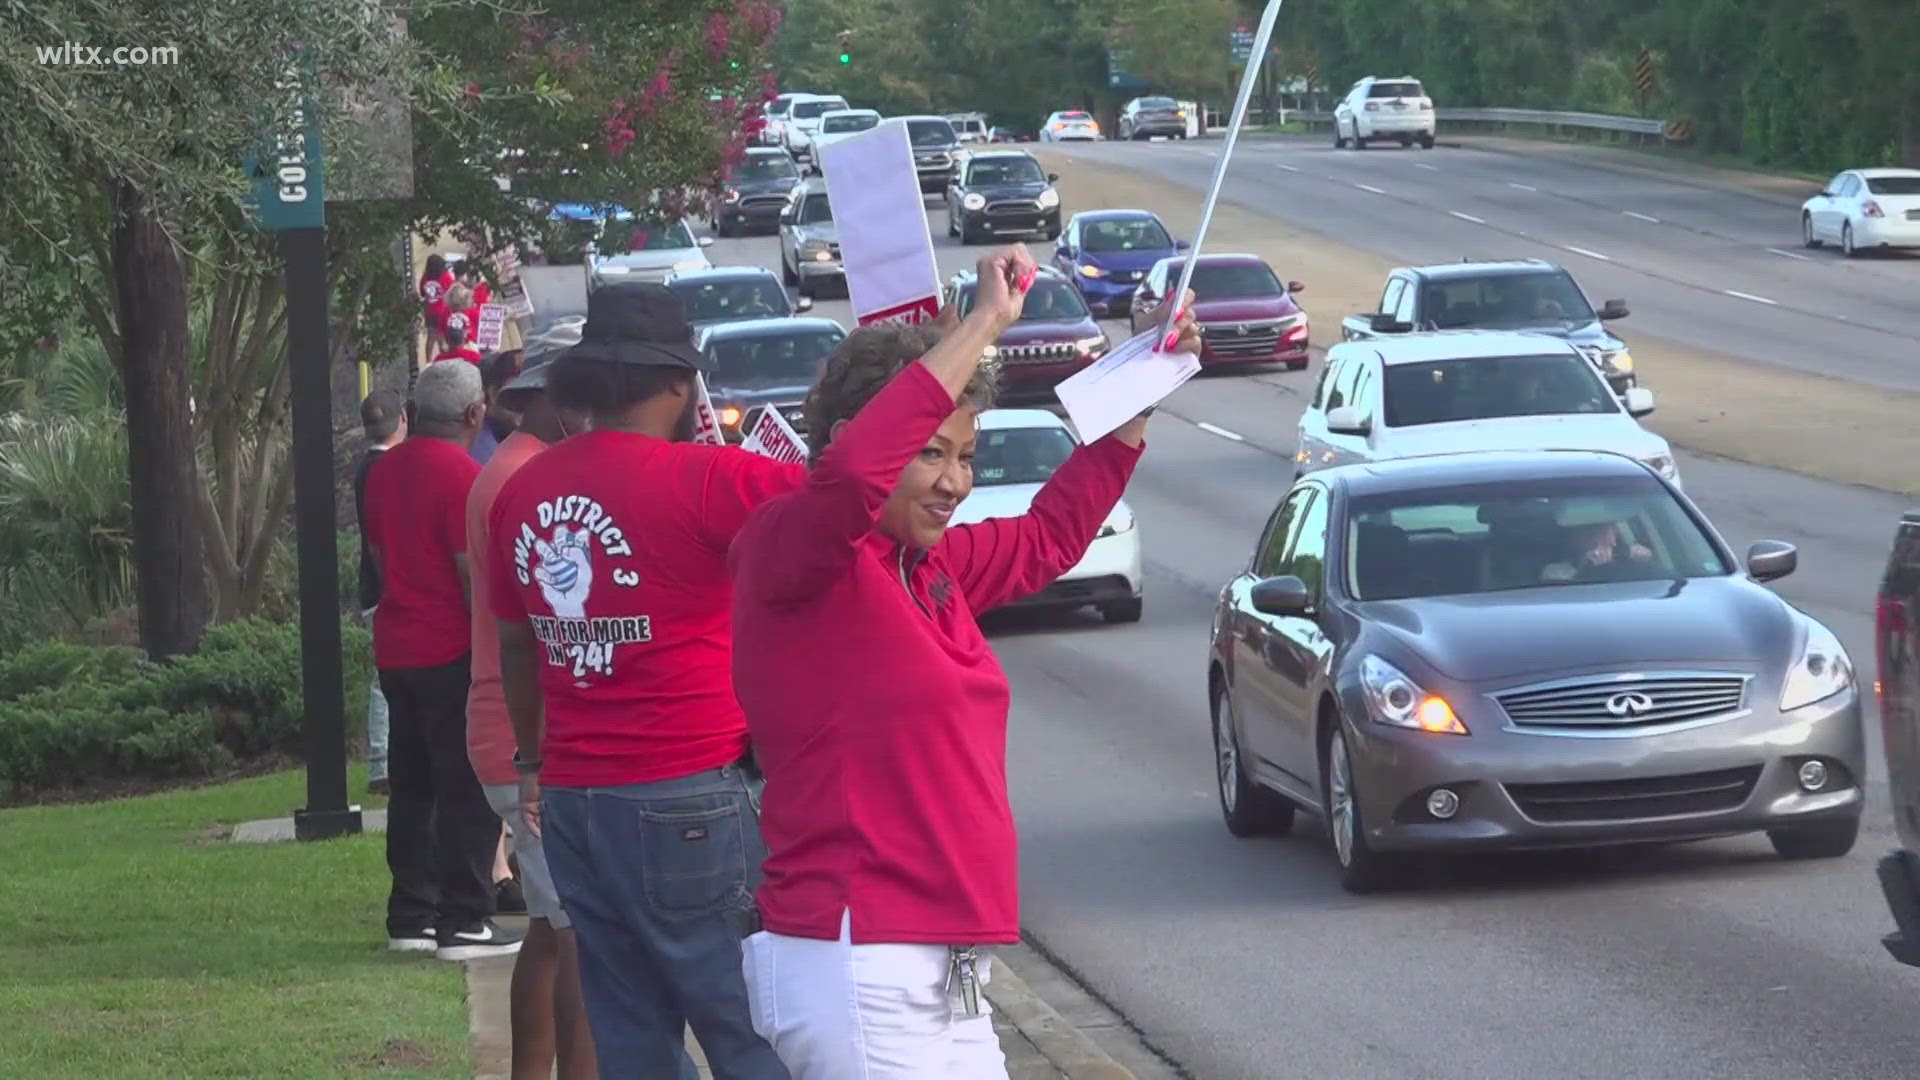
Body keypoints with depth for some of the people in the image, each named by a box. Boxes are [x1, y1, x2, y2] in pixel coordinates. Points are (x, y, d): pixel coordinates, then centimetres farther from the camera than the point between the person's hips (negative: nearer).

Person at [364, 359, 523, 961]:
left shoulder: (386, 471, 10)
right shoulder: (462, 475, -16)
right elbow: (473, 573, -18)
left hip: (395, 650, 8)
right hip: (452, 652, -8)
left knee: (412, 787, 13)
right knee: (468, 793, -4)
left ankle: (410, 917, 16)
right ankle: (463, 923, -6)